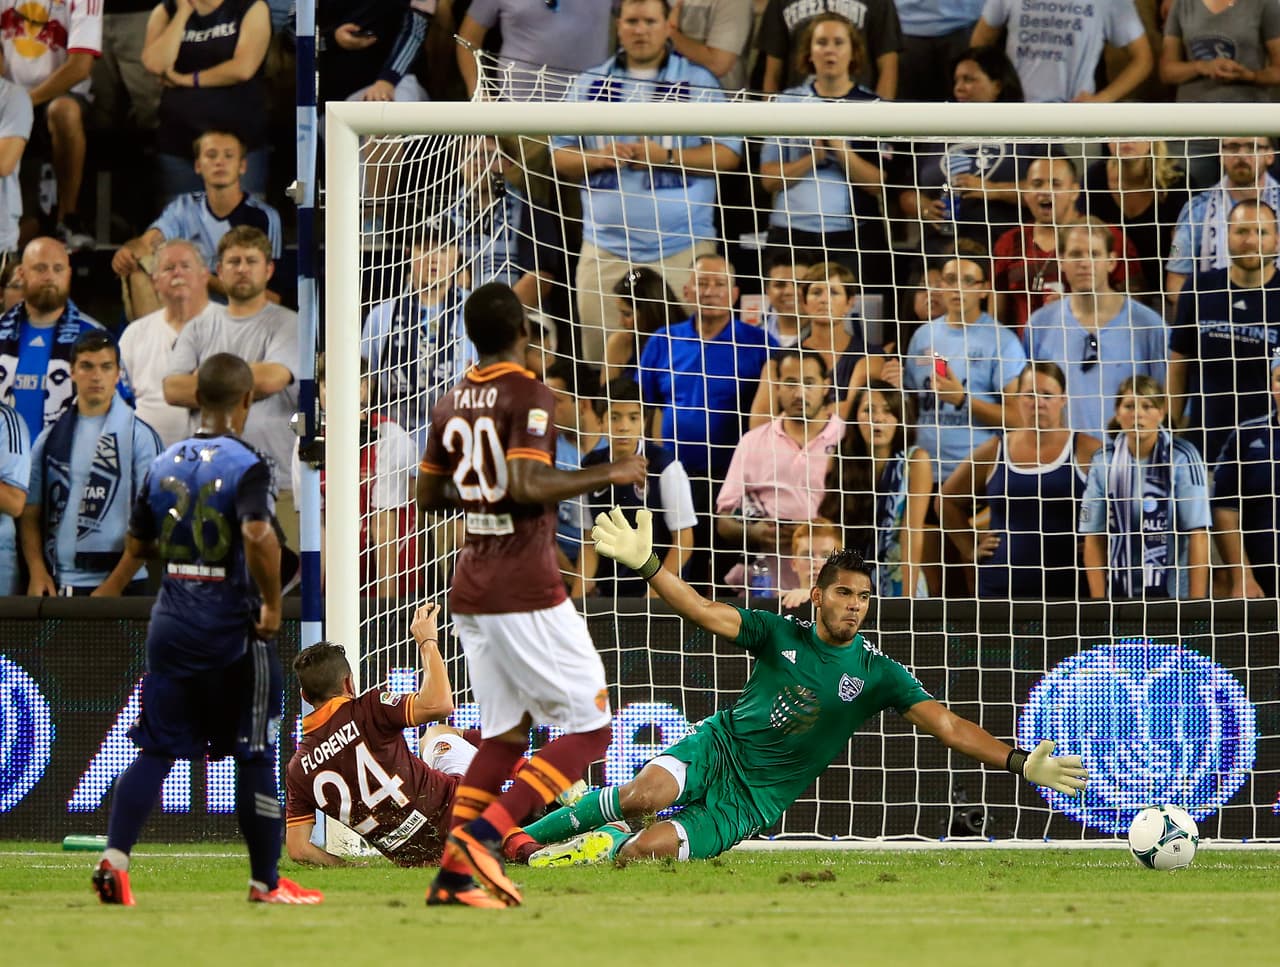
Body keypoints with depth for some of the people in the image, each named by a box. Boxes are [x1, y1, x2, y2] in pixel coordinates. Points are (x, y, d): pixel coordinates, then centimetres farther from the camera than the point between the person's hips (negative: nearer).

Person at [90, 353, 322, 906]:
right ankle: (266, 882, 13)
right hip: (233, 628, -5)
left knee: (156, 750, 7)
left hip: (171, 626, 5)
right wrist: (272, 604, -17)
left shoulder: (163, 465, 5)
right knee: (254, 757, 6)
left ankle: (115, 856, -11)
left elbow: (136, 548, 13)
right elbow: (258, 535, -30)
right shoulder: (245, 466, -12)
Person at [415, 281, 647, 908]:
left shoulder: (452, 403, 10)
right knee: (588, 730, -2)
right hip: (527, 593, -8)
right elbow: (527, 485, -25)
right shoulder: (528, 396, -12)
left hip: (470, 594, 8)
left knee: (504, 735, 16)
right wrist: (609, 475, -16)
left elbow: (428, 495, 18)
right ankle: (483, 835, -17)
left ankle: (455, 872, 5)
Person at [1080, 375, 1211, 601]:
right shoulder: (1103, 462, 2)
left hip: (1175, 591, -3)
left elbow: (1198, 535, -9)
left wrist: (1197, 602, -13)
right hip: (1120, 594, 3)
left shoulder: (1182, 458, -8)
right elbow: (1093, 539, 5)